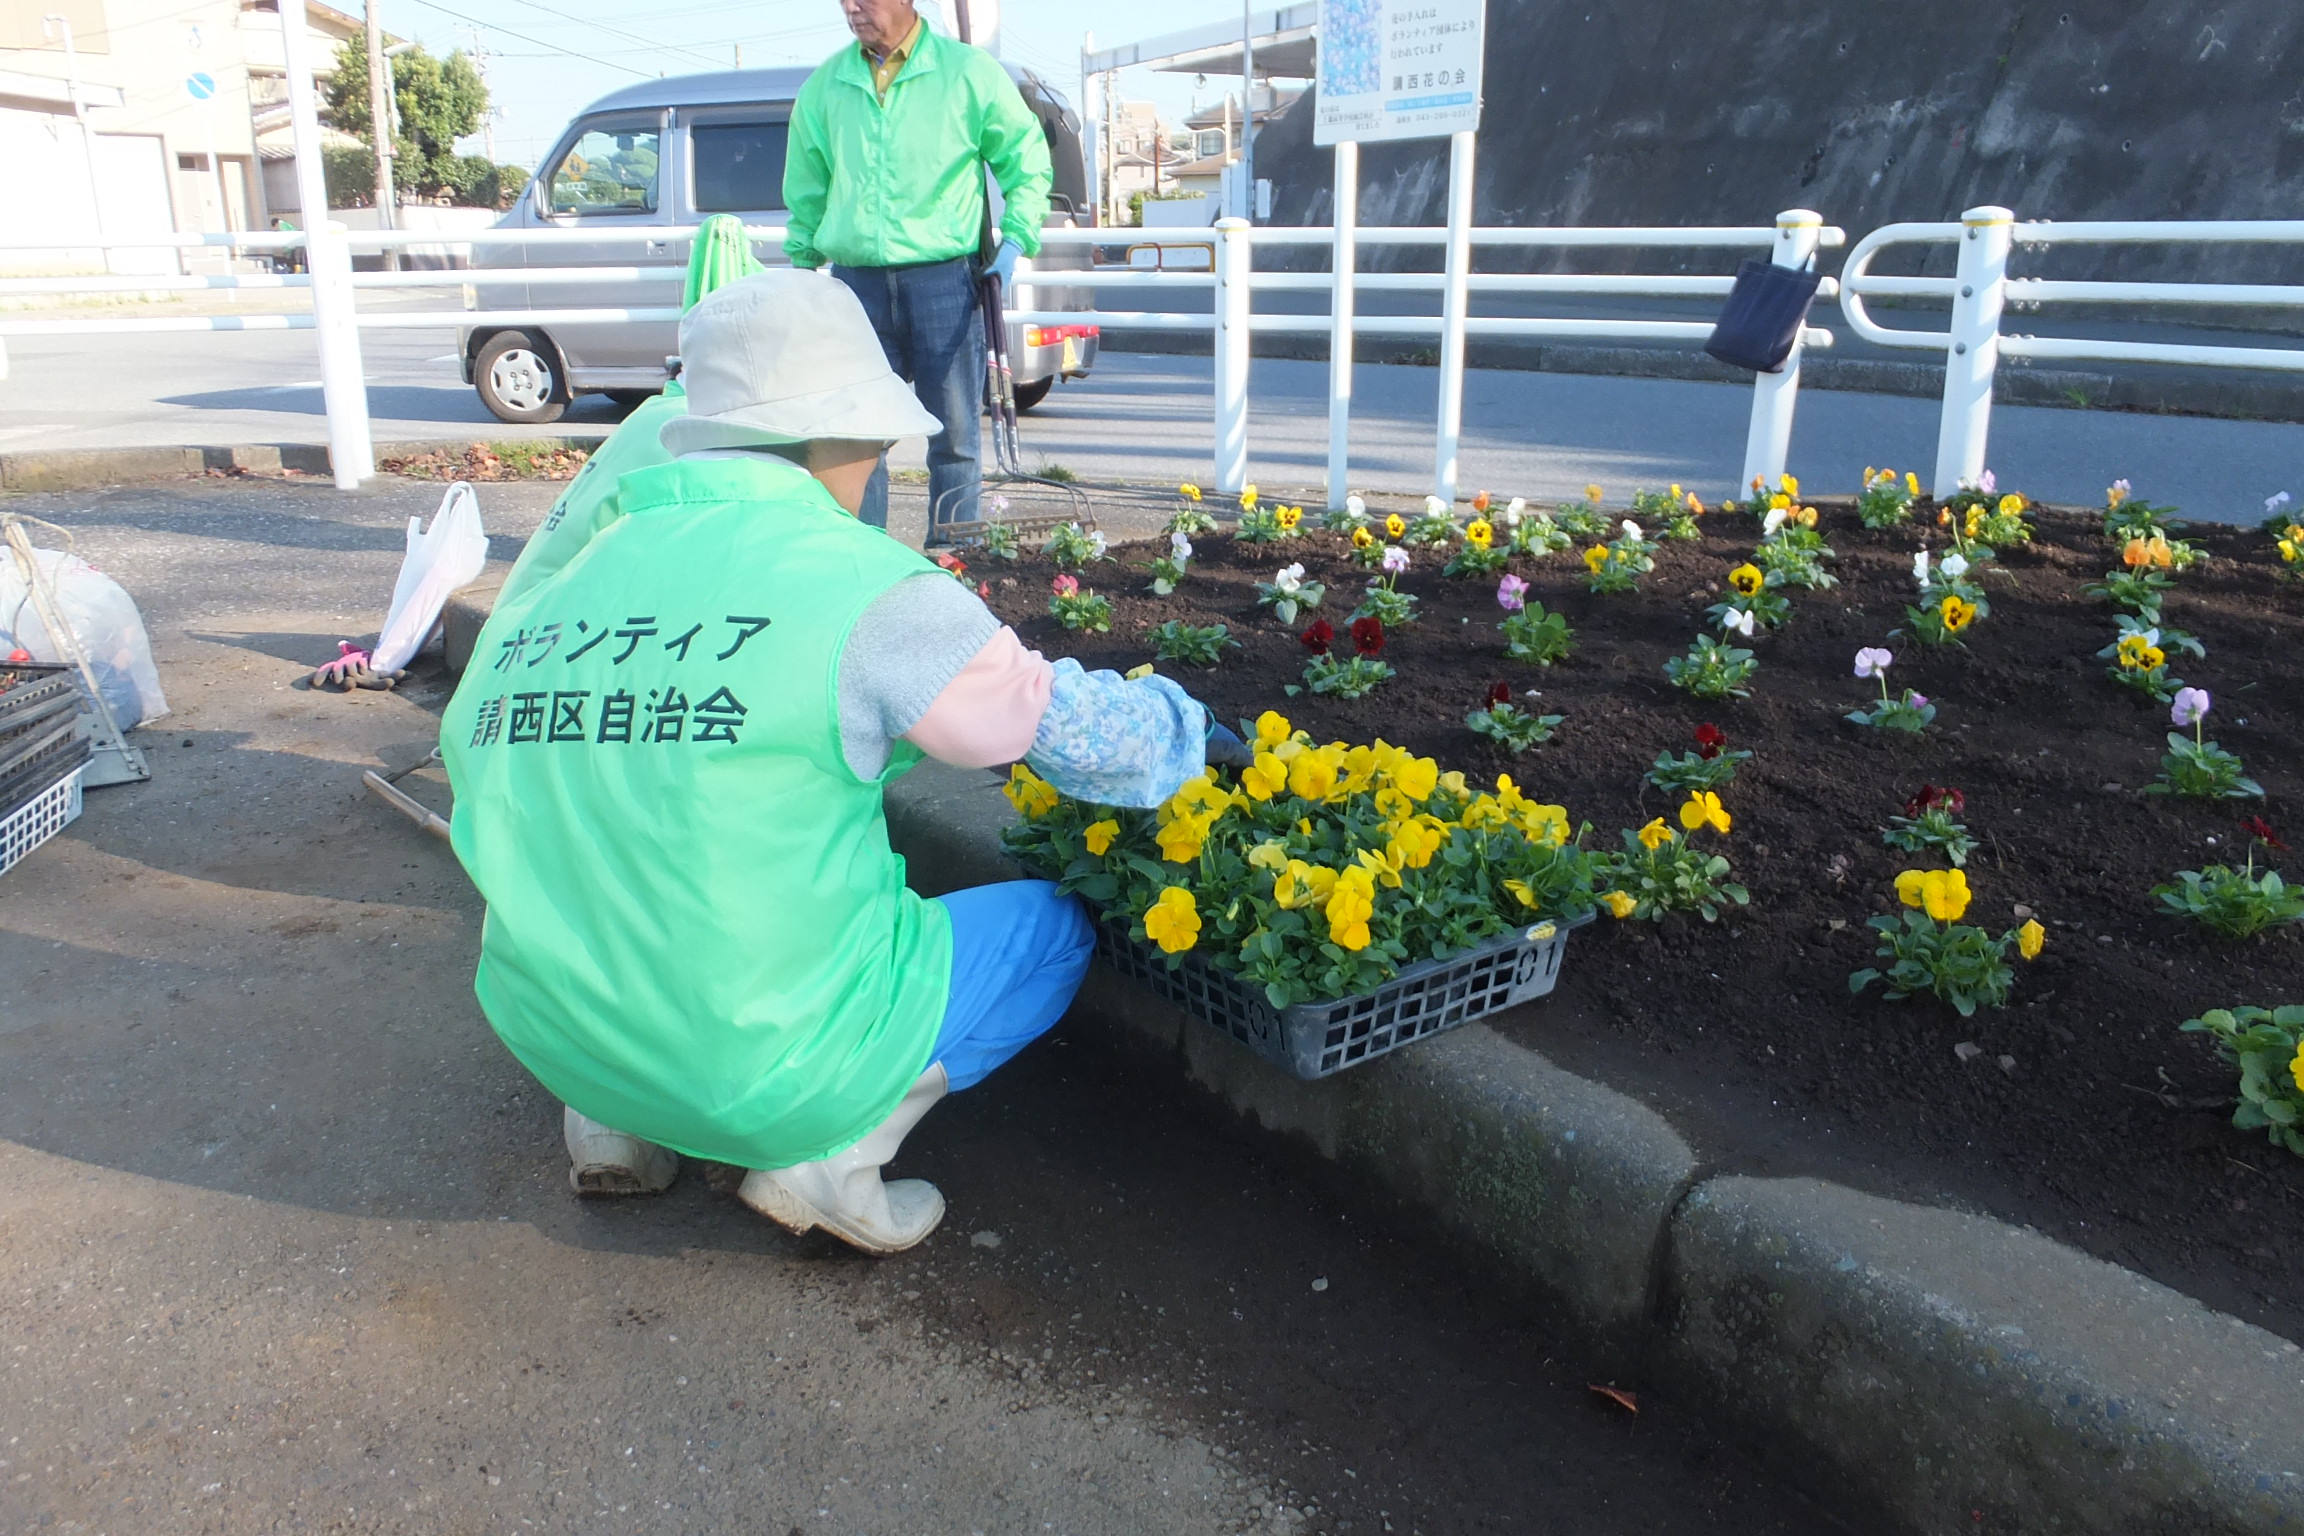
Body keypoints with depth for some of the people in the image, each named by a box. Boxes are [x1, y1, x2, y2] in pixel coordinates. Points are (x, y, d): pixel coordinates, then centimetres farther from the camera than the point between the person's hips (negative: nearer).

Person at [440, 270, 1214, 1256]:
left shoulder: (531, 613, 2)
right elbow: (1077, 732, -7)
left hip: (552, 1038, 6)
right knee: (1051, 928, 12)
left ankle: (612, 1119, 18)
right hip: (766, 1062, -6)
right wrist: (1189, 729, 14)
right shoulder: (862, 587, -15)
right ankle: (828, 1154, -2)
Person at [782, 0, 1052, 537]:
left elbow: (1027, 159, 9)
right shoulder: (825, 85, 10)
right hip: (856, 282, 3)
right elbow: (806, 190, 20)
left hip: (945, 278, -2)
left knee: (954, 436, 2)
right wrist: (801, 264, 19)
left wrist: (1016, 238, -1)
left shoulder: (968, 72, 1)